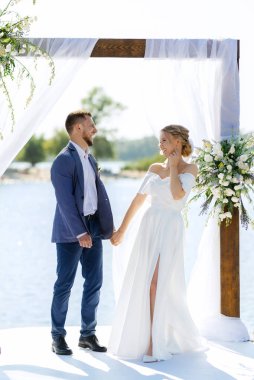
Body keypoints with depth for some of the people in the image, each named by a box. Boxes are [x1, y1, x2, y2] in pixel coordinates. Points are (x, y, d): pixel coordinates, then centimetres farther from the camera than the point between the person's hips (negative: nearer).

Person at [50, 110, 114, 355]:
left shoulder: (89, 158, 14)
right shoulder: (64, 160, -12)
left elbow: (100, 193, 10)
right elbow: (65, 200, -19)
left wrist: (107, 226, 1)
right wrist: (79, 232, -22)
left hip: (92, 228, 8)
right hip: (70, 231, -8)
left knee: (94, 282, 9)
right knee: (64, 284, 1)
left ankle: (88, 334, 19)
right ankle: (58, 337, 11)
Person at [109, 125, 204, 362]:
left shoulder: (190, 169, -3)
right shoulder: (154, 168, 13)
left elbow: (178, 194, -22)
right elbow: (138, 200, 16)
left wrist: (173, 167, -8)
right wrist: (122, 231, 15)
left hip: (169, 231, -6)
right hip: (147, 229, 6)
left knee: (157, 286, -11)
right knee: (140, 286, 5)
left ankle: (156, 345, -4)